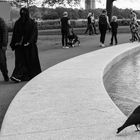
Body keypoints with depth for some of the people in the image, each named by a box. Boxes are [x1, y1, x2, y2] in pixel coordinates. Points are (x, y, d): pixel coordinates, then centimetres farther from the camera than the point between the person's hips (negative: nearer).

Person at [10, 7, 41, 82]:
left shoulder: (32, 23, -4)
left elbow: (34, 33, -13)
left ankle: (34, 75, 18)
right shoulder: (17, 23, 7)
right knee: (19, 60, -5)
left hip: (29, 46, -3)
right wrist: (13, 44, 1)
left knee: (31, 60, 5)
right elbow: (14, 34, 8)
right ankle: (18, 76, -8)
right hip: (19, 45, 3)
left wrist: (29, 42, -24)